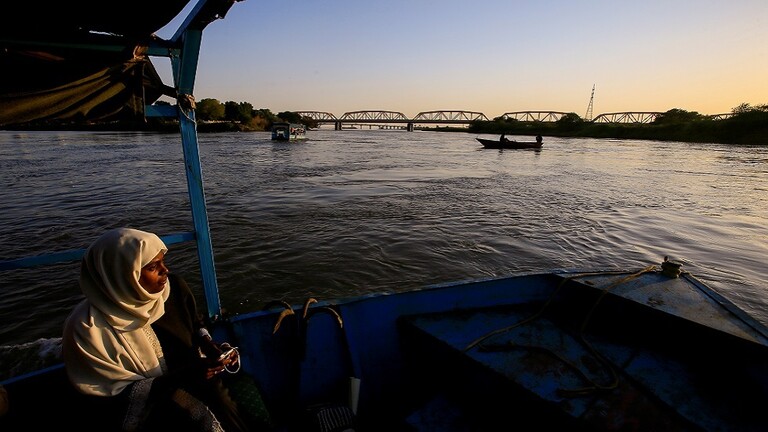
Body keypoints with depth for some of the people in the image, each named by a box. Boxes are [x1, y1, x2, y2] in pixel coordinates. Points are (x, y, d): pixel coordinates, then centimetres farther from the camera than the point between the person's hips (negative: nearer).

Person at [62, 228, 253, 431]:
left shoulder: (173, 285, -9)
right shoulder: (88, 328, -19)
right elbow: (117, 394, -14)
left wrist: (208, 344, -10)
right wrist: (186, 375, -24)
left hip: (192, 387, 4)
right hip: (138, 412, -3)